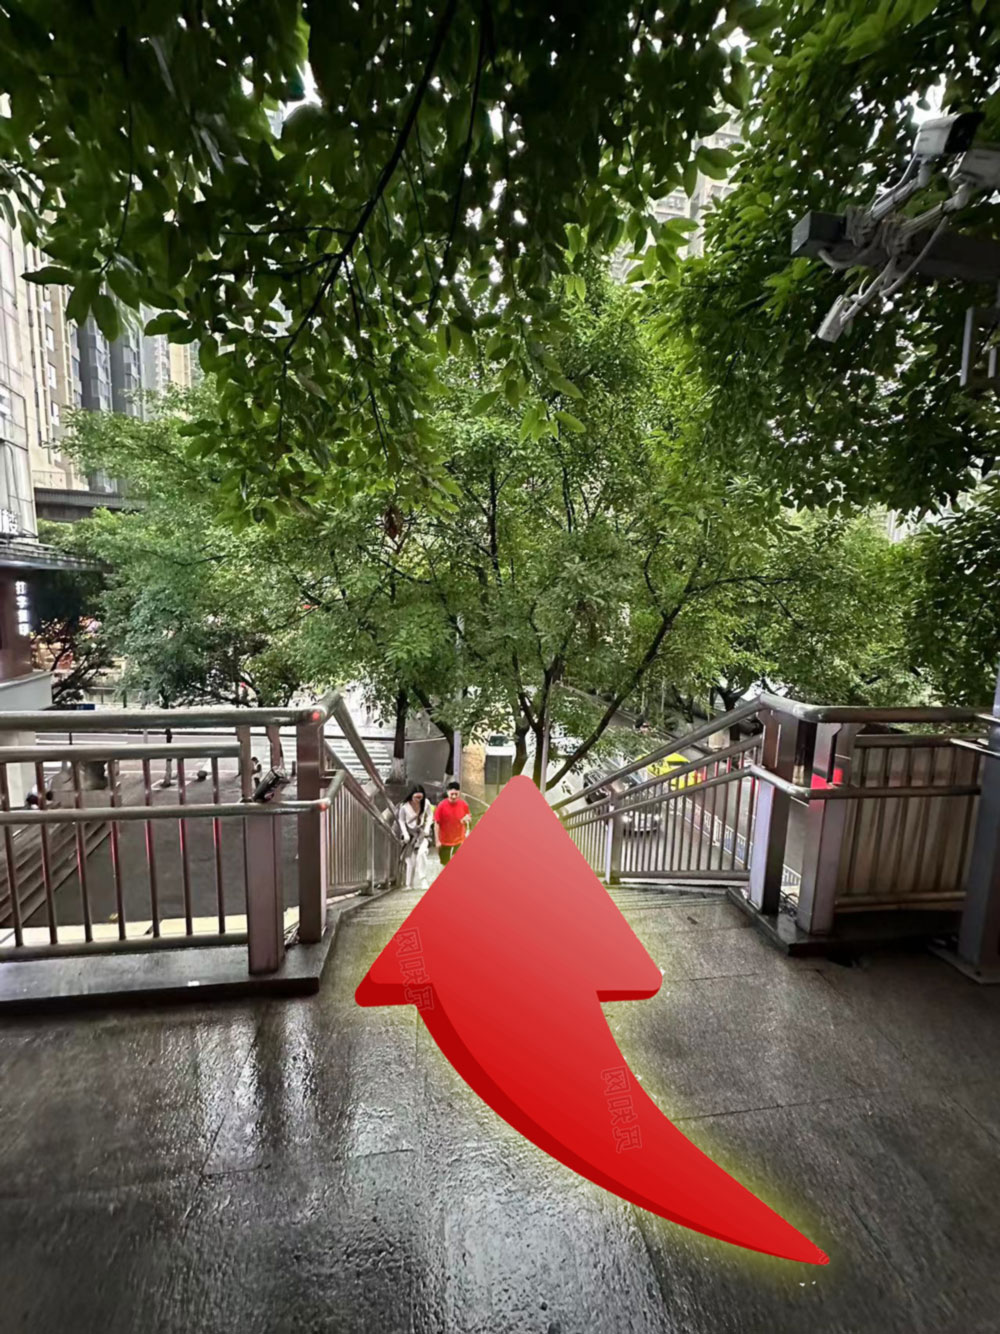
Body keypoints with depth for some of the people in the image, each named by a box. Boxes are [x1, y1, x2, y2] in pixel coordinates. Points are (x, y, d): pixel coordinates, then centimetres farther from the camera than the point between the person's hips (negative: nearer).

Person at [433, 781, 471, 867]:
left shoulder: (464, 805, -9)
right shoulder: (441, 805, -16)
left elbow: (469, 819, 6)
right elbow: (437, 824, -10)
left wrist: (467, 819, -19)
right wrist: (437, 841, -10)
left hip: (459, 841, 1)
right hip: (445, 841, -1)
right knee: (445, 863, 15)